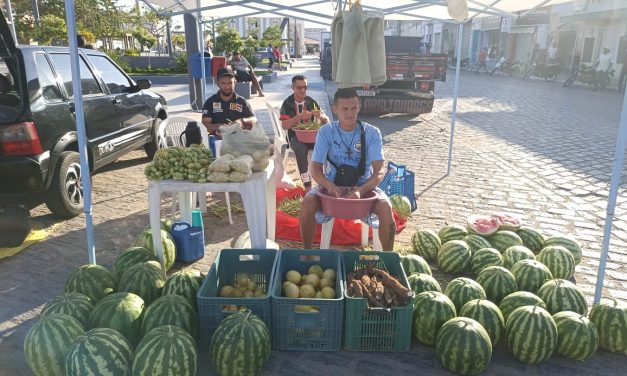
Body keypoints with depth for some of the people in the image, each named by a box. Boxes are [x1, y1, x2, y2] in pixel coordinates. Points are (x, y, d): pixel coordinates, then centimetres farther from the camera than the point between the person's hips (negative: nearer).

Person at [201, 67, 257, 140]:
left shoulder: (242, 102, 15)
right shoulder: (210, 102, 11)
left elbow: (254, 120, 5)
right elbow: (205, 124, 1)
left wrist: (242, 121, -17)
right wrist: (218, 127, -21)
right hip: (218, 138, -1)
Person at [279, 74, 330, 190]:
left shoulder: (311, 102, 6)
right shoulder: (287, 104, -2)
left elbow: (327, 121, 4)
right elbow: (284, 125, -12)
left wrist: (320, 116, -20)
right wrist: (299, 116, -25)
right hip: (295, 137, -3)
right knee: (301, 148, -36)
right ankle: (307, 185, -34)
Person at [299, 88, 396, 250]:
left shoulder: (372, 133, -9)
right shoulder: (326, 132, -6)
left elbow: (379, 171, -15)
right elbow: (315, 167, -11)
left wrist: (360, 190, -34)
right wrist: (330, 186, -33)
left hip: (363, 185, 0)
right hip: (332, 184, 1)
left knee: (385, 207, -29)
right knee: (308, 202, -28)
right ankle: (307, 253, -7)